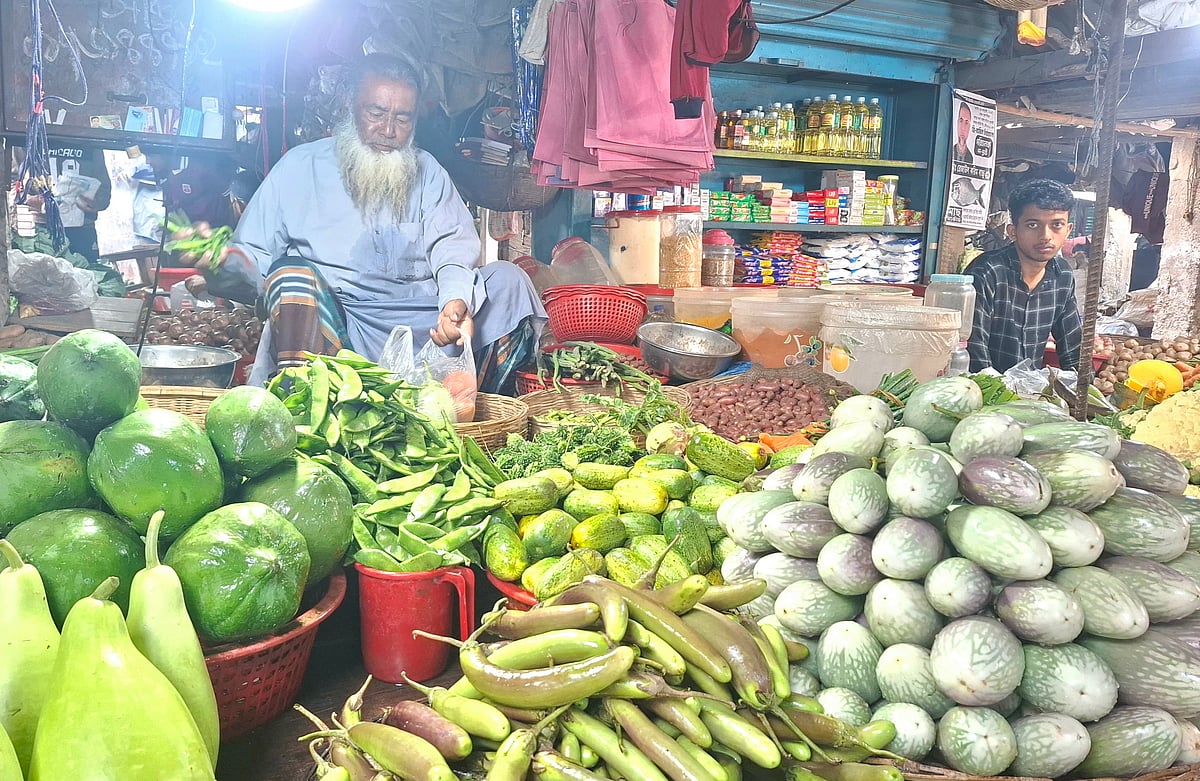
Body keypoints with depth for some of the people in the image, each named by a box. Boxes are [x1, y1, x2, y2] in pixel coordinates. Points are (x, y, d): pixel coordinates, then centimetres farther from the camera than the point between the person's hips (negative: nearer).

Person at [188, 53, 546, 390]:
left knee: (508, 281, -17)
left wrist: (457, 299, -22)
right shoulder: (299, 166, 11)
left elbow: (453, 247, 1)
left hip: (421, 324, 2)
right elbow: (253, 259, 6)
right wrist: (224, 261, -20)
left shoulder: (427, 172, 17)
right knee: (292, 274, -31)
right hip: (328, 325, -2)